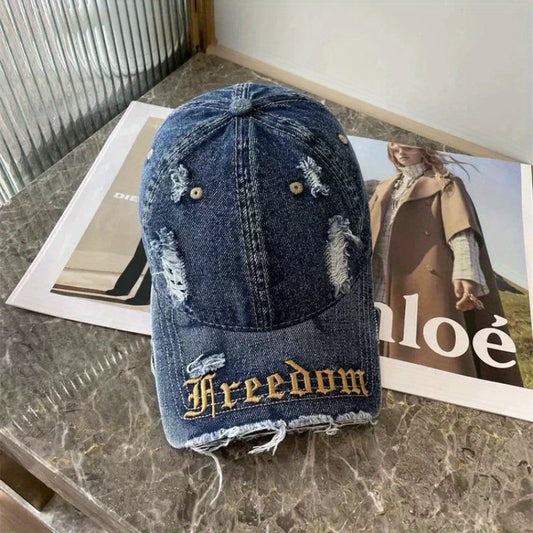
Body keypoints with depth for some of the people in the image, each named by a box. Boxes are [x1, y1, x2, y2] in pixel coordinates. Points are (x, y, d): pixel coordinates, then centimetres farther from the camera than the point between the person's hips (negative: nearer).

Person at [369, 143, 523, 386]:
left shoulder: (444, 184, 15)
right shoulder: (382, 190, 29)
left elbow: (462, 229, -2)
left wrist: (466, 273, -21)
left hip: (427, 284, -4)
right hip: (380, 289, 4)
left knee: (437, 357, -14)